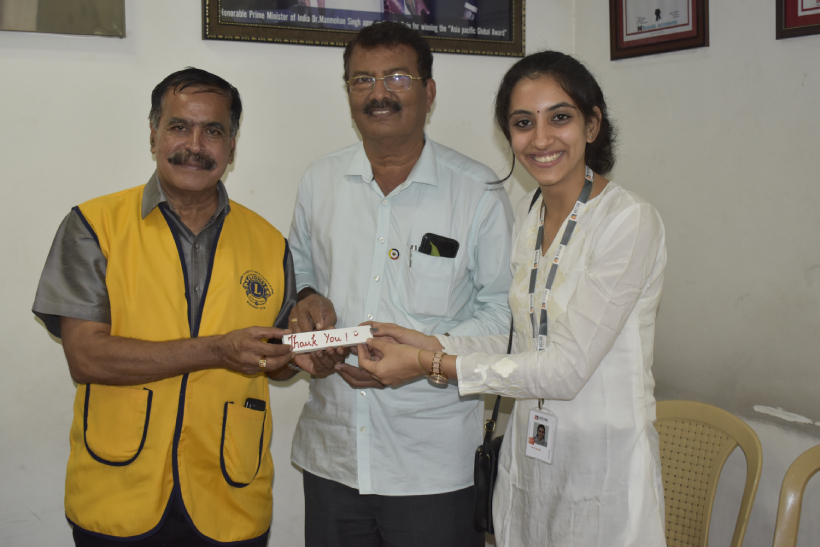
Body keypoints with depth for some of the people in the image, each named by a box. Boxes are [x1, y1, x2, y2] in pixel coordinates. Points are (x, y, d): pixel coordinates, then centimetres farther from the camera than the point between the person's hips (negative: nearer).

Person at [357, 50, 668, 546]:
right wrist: (433, 344, -5)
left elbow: (567, 366, -21)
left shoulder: (630, 221, -18)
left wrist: (429, 364, -17)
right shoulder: (527, 214, 7)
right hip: (528, 458, 6)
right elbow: (520, 342, 9)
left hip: (603, 465, -6)